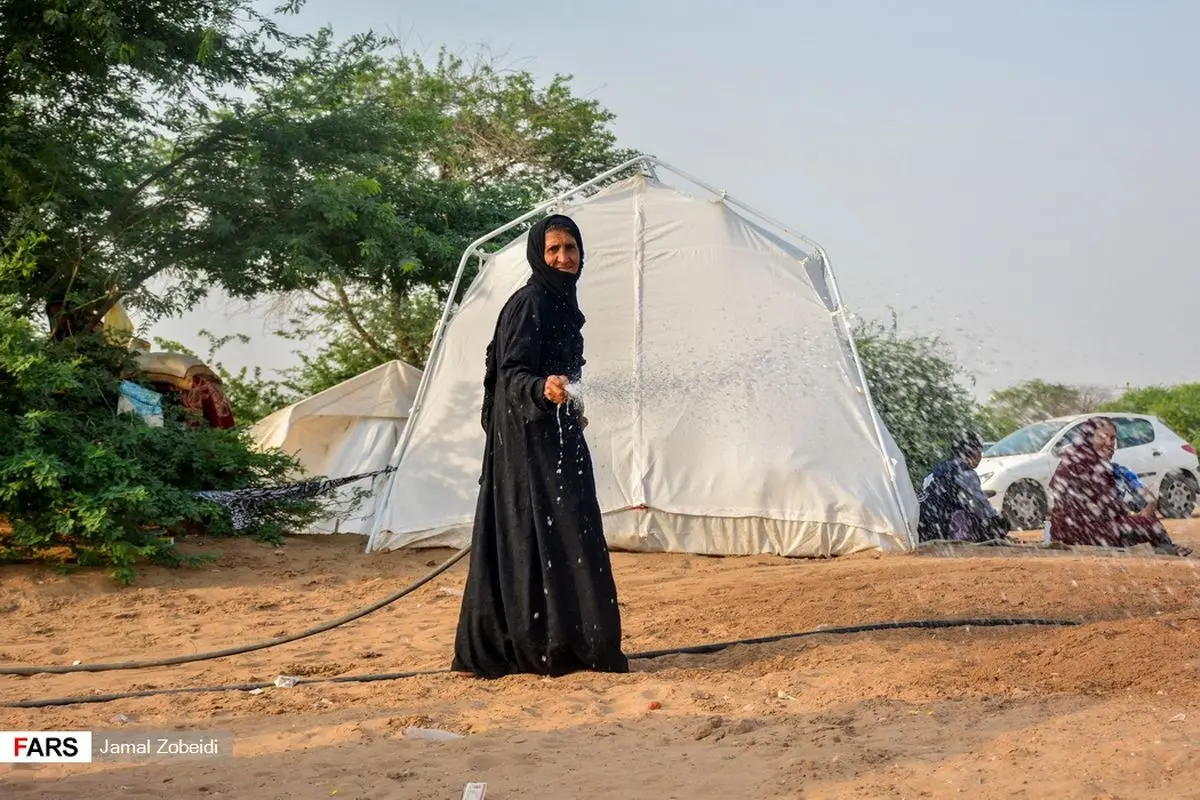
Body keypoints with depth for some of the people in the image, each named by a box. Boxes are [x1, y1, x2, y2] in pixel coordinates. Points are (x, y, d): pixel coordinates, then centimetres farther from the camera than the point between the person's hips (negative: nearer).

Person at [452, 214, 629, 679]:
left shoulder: (560, 301, 14)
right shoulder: (529, 303, -14)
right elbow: (511, 372, -21)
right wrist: (542, 389, -40)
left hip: (555, 435, 10)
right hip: (529, 437, -10)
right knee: (545, 534, -10)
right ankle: (550, 645, -7)